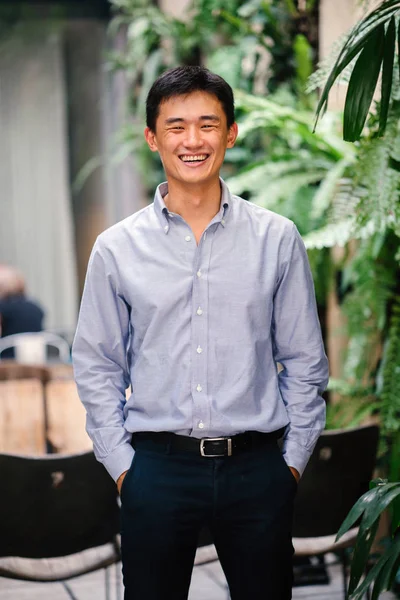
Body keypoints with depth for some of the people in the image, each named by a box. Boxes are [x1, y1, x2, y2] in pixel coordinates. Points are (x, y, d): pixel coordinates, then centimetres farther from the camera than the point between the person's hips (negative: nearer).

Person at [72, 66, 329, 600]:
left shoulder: (278, 239, 2)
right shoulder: (117, 248, 2)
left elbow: (305, 360, 6)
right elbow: (97, 367, 7)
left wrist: (293, 459, 3)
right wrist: (122, 464, 1)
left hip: (256, 467, 0)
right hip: (156, 469, 0)